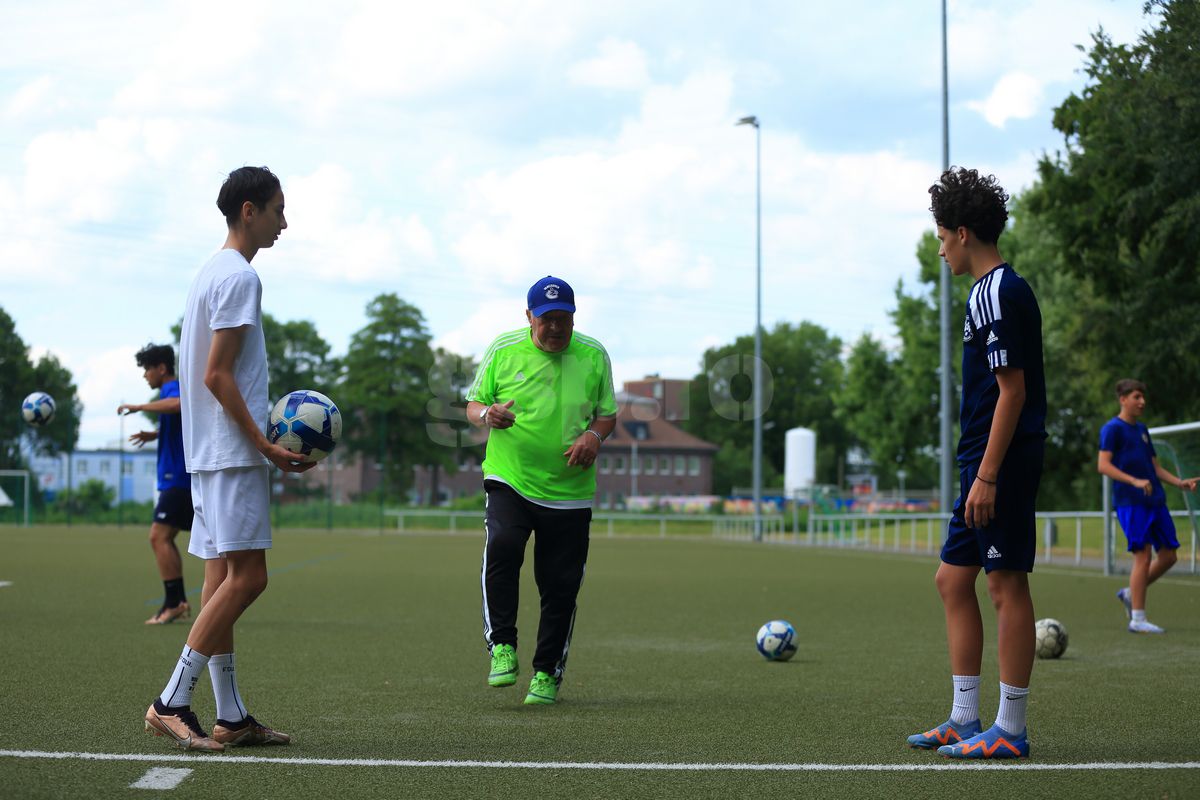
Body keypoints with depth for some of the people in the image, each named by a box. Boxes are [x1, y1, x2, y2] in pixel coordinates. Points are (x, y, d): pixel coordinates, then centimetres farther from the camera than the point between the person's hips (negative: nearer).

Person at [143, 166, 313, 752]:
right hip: (233, 453, -10)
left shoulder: (212, 272, 19)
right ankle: (171, 702, -12)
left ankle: (230, 717, 9)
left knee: (224, 578, 8)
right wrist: (264, 445, -16)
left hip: (210, 453, 10)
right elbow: (217, 374, -17)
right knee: (246, 576, -11)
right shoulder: (239, 276, -12)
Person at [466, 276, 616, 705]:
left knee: (561, 585, 1)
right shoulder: (503, 349, 1)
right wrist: (487, 414, -16)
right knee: (502, 546, -28)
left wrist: (594, 435, -10)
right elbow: (473, 404, 7)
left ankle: (547, 674, 15)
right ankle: (502, 647, -19)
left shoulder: (593, 355, 4)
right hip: (509, 480, -1)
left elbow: (607, 414, 12)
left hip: (569, 491, 1)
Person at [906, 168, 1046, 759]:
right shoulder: (992, 290, 17)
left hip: (1004, 464, -10)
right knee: (953, 579, 12)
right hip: (984, 464, 10)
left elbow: (1012, 390, -19)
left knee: (1006, 584, -5)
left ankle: (1010, 731, 0)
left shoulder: (1000, 293, -14)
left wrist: (987, 475, -21)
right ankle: (964, 720, 16)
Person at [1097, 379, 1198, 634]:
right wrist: (1135, 481, -24)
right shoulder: (1112, 429, -4)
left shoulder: (1142, 430, 20)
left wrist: (1180, 483, 8)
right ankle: (1138, 618, -5)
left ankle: (1130, 594, 22)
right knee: (1143, 555, -11)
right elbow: (1103, 465, -14)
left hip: (1155, 501, 8)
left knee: (1168, 555, 5)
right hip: (1131, 502, -8)